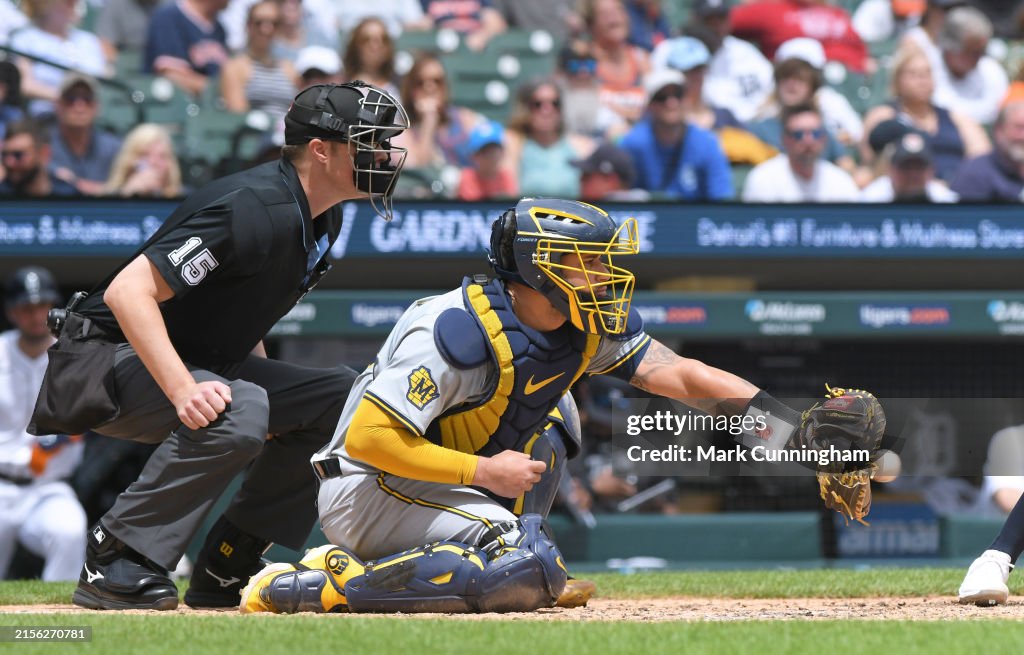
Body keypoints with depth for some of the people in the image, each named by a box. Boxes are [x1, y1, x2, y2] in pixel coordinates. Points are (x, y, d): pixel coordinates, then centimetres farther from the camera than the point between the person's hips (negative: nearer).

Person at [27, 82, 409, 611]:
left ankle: (223, 569, 3)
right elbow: (127, 292, -32)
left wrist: (273, 397, 4)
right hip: (106, 358, -10)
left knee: (339, 396, 1)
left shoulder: (323, 219, 4)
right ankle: (113, 565, -26)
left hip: (202, 363, 10)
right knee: (236, 409, -35)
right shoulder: (254, 208, -26)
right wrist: (184, 391, -40)